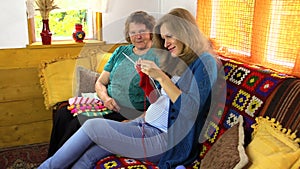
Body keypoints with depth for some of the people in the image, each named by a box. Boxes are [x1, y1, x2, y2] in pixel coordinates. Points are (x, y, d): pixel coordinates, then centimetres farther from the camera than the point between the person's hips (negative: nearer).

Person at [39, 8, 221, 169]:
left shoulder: (205, 62, -6)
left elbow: (192, 109, -18)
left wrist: (161, 77, -19)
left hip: (166, 139, -7)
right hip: (146, 124, 7)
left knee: (93, 126, -15)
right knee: (88, 153, -14)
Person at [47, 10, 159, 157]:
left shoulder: (157, 57, -5)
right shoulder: (121, 51, 14)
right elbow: (100, 83, 15)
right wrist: (105, 98, -8)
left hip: (130, 114, -6)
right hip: (106, 105, 7)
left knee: (79, 123, -25)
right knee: (63, 113, -14)